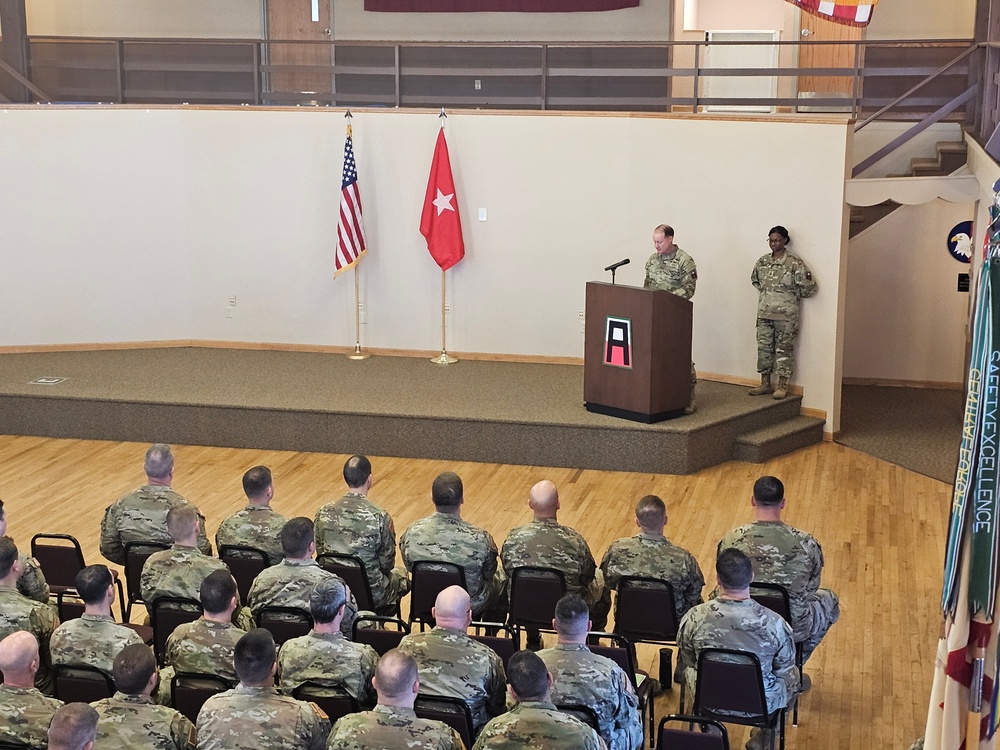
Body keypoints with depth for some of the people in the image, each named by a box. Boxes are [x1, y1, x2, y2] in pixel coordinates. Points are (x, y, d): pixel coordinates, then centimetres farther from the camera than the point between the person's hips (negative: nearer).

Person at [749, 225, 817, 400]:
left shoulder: (794, 263, -10)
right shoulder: (762, 261, 6)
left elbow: (809, 286, -9)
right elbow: (755, 280, 25)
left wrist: (794, 297, 3)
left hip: (785, 314, -5)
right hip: (764, 313, 5)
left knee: (783, 349, 1)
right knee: (764, 348, 8)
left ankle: (782, 385, 6)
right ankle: (765, 384, 16)